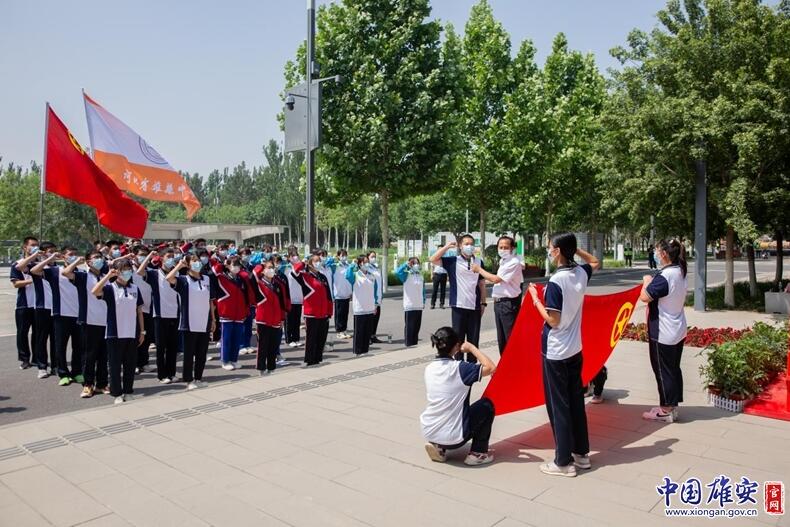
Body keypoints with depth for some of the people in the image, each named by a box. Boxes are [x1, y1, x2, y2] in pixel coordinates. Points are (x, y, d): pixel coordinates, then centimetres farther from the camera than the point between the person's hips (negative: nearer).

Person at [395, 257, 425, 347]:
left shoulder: (421, 276, 10)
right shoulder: (407, 275, -6)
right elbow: (397, 272, -26)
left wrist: (424, 302, 12)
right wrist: (406, 264, -20)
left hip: (419, 306, 6)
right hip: (409, 306, -6)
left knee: (417, 327, 13)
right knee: (409, 328, -1)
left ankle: (415, 346, 23)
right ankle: (409, 346, 7)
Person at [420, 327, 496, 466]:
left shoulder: (429, 368, 2)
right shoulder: (459, 368, -17)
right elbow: (491, 368, -12)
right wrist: (472, 348, -4)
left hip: (428, 433, 6)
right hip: (452, 438, -6)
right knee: (487, 405, 14)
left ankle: (438, 446, 17)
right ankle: (478, 453, 15)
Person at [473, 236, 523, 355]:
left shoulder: (514, 263, -15)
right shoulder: (503, 261, 13)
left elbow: (495, 279, -18)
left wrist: (479, 269, -7)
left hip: (509, 303, -9)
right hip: (499, 302, 9)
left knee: (511, 337, -4)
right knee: (501, 338, 15)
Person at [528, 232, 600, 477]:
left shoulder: (555, 282, -21)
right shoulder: (581, 274, 1)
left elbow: (553, 321, -18)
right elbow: (596, 262, 25)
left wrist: (535, 299, -7)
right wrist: (575, 248, 14)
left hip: (555, 353, -7)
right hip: (575, 349, 7)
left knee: (558, 406, 2)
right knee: (576, 402, 16)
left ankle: (564, 462, 11)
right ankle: (582, 453, 27)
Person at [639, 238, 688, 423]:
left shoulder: (664, 276, -23)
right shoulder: (680, 273, 7)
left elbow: (644, 297, -21)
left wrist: (647, 282, -4)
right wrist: (653, 283, 5)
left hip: (663, 333, -9)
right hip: (677, 330, 9)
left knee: (663, 371, 2)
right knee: (674, 369, 16)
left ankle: (666, 410, 12)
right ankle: (672, 405, 26)